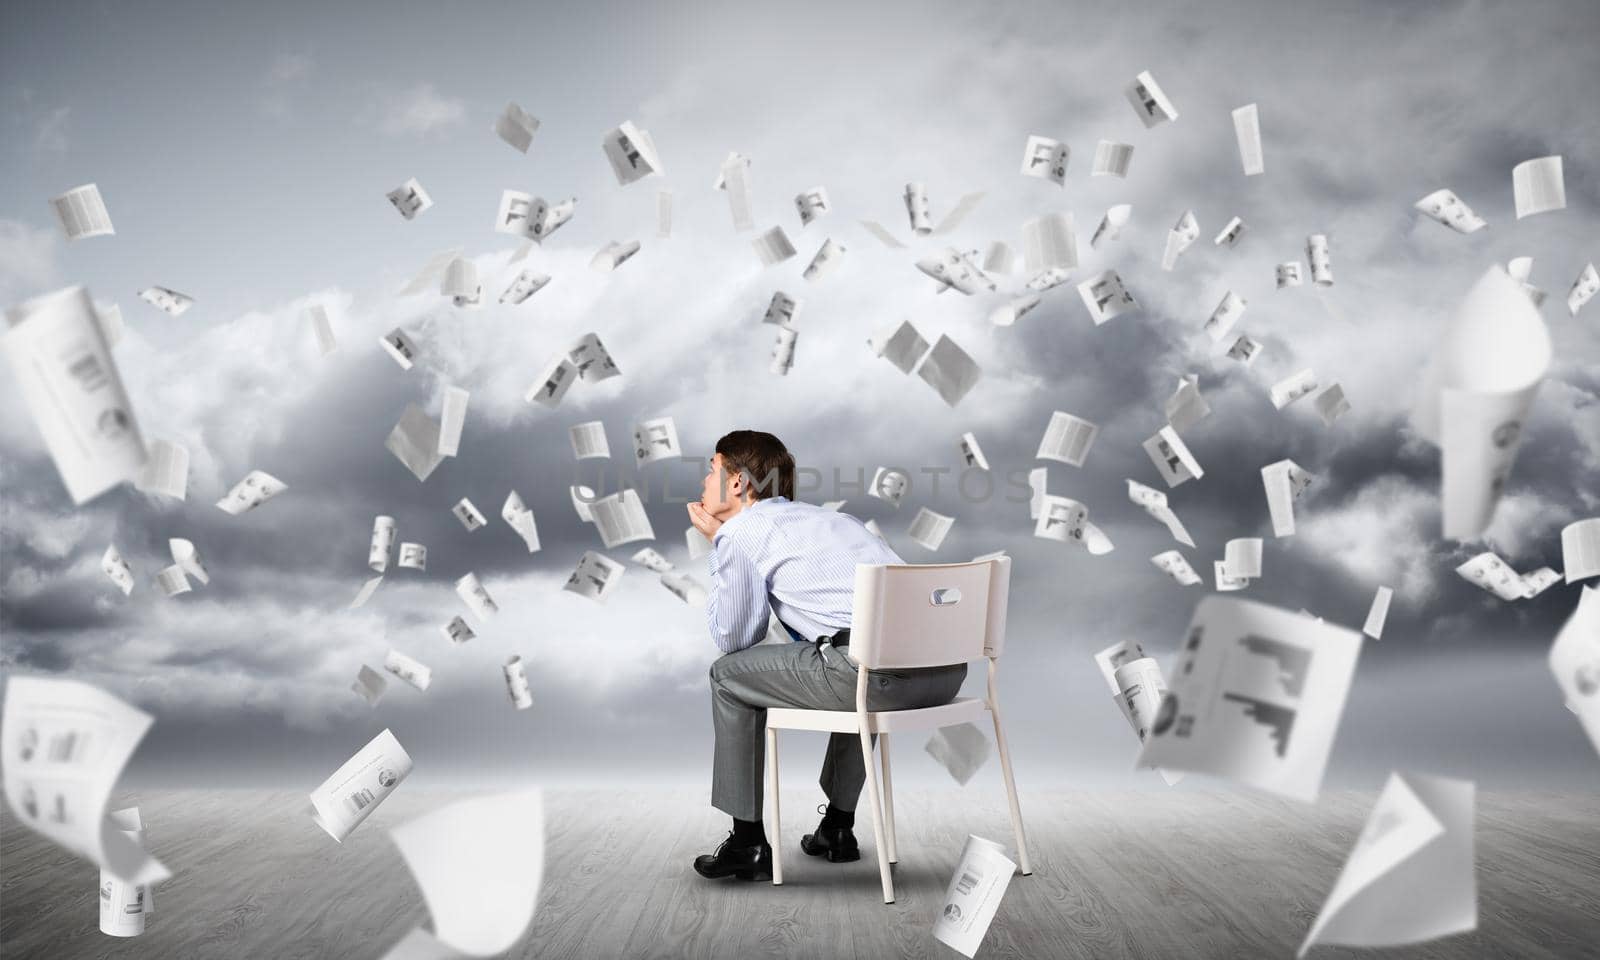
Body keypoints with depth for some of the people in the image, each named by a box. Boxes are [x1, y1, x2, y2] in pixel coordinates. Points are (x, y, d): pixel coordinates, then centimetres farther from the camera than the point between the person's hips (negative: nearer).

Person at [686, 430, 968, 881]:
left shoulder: (740, 531, 9)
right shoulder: (833, 517, 31)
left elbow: (732, 637, 16)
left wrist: (716, 544, 23)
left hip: (883, 672, -8)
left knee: (729, 675, 14)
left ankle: (748, 843, 18)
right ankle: (838, 827, 42)